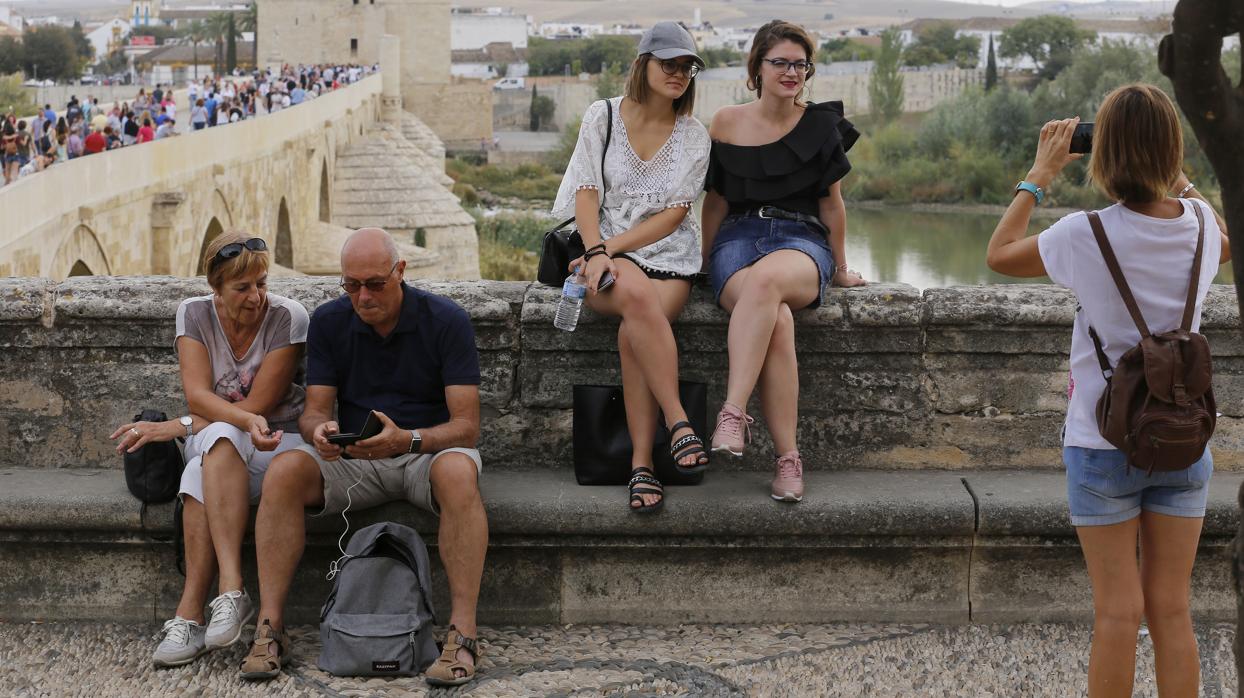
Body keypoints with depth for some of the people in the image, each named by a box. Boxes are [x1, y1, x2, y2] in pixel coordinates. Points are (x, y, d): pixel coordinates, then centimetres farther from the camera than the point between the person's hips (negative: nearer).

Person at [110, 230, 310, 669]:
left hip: (278, 443, -3)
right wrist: (247, 420, -31)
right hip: (212, 446, 3)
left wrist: (175, 428, -14)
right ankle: (231, 591, -44)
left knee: (219, 440, -36)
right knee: (219, 441, -35)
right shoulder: (194, 314, 1)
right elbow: (198, 396, -11)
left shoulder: (288, 318, -9)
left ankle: (189, 614, -41)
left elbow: (258, 405, -12)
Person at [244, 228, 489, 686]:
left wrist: (407, 439, -35)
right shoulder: (329, 321, 0)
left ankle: (463, 634, -37)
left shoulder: (446, 320, -11)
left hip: (428, 453, -3)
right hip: (353, 457, 3)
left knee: (458, 473, -38)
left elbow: (466, 425, -15)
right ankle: (270, 628, -24)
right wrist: (320, 430, -27)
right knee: (284, 472, -26)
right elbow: (315, 410, -1)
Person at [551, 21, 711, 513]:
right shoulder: (602, 117, 6)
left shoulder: (693, 135, 7)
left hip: (668, 255, 1)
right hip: (607, 248, -1)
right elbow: (587, 195, 0)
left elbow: (673, 214, 0)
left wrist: (614, 246, -12)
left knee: (634, 333, -31)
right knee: (638, 296, -37)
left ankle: (642, 464, -29)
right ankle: (678, 422, -36)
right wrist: (597, 253, -16)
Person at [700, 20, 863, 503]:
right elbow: (715, 201, 19)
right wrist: (703, 264, 22)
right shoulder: (726, 123, 10)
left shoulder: (821, 126, 8)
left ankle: (733, 414, -45)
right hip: (738, 238, 1)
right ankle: (788, 458, -35)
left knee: (764, 279, -41)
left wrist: (840, 270, 20)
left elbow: (831, 203, 15)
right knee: (777, 321, -35)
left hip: (801, 241, -1)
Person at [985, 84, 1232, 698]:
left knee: (1118, 612, 3)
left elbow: (999, 254, 0)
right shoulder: (1201, 224, -4)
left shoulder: (1086, 234, -17)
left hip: (1104, 444, -3)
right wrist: (1179, 180, 22)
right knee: (1171, 609, 8)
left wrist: (1040, 175, 5)